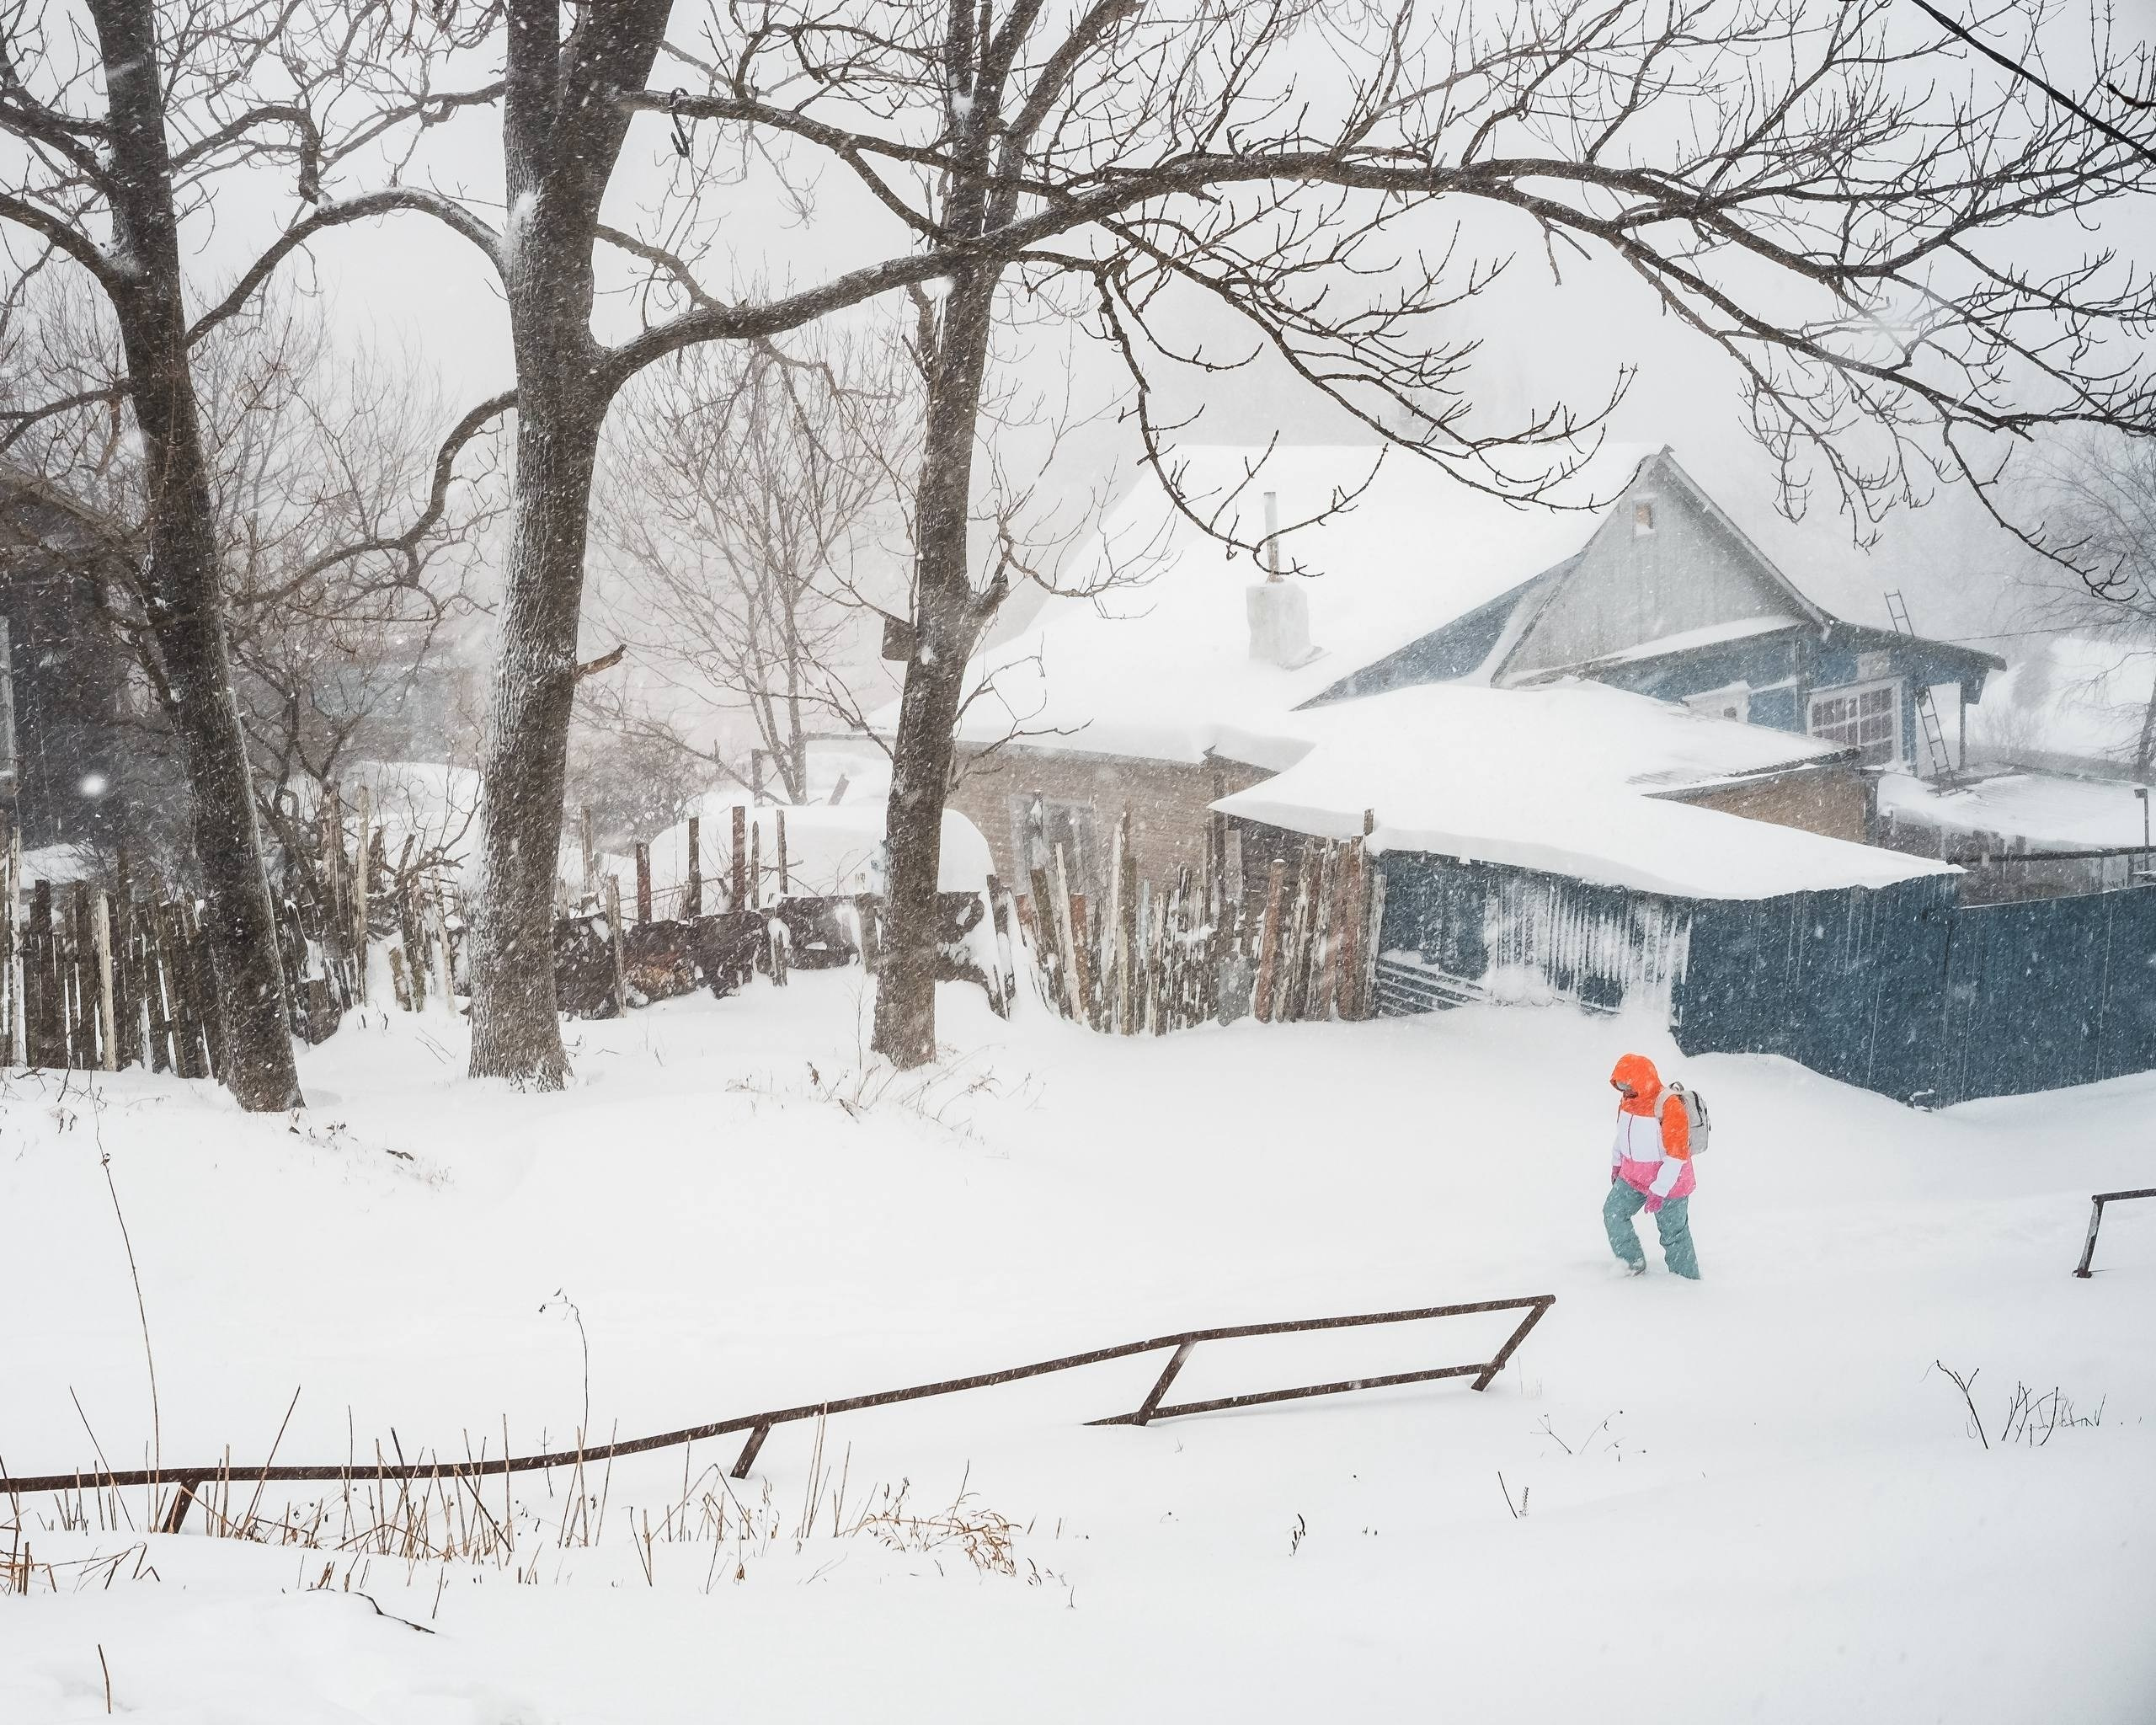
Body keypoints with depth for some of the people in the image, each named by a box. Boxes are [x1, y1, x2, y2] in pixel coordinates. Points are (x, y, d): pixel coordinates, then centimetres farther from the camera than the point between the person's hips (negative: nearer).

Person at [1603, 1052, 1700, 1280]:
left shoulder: (1670, 1107, -24)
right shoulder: (1627, 1101, 0)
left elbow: (1676, 1155, -23)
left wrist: (1659, 1191, -24)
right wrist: (1617, 1164, 28)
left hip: (1668, 1180, -7)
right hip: (1633, 1174, 7)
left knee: (1674, 1233, 3)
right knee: (1612, 1212, -5)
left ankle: (1688, 1278, 18)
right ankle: (1634, 1263, 8)